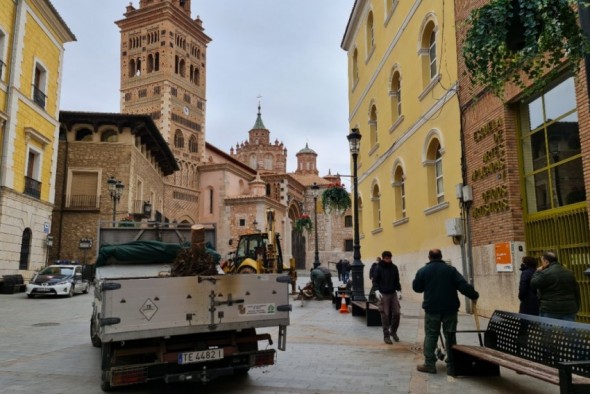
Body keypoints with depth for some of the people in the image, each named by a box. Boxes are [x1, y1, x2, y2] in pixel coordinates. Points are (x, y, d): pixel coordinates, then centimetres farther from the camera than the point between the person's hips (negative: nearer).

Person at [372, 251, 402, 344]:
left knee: (397, 313, 2)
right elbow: (375, 281, -4)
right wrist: (377, 290, -19)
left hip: (393, 294, 4)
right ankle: (386, 335, 9)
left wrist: (399, 290, 4)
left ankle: (393, 331, 24)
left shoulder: (394, 267, 7)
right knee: (385, 315, -2)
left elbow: (397, 280, 14)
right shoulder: (378, 268, -4)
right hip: (383, 294, -4)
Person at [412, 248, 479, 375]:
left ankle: (429, 364, 6)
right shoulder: (451, 269, 1)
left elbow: (416, 288, 8)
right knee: (450, 336, 8)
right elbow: (463, 286, -6)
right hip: (450, 309, 1)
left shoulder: (423, 271, 0)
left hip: (432, 309, -1)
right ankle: (451, 366, 11)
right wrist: (474, 295, 4)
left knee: (431, 335, 7)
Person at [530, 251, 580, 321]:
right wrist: (576, 308, 21)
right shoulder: (569, 273, 12)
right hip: (569, 309, 6)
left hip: (550, 310, -6)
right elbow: (576, 291, 16)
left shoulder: (545, 273, -12)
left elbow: (534, 284, -6)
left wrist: (537, 272, 7)